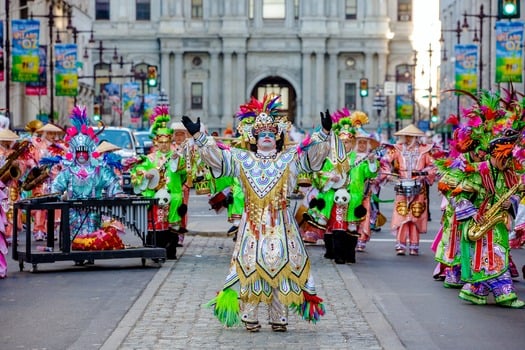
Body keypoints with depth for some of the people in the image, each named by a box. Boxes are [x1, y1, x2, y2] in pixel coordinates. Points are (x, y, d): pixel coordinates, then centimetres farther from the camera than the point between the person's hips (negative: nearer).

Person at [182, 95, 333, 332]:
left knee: (282, 266, -1)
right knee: (251, 267, -2)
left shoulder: (290, 158, 9)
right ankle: (249, 317, 4)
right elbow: (214, 156, 4)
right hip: (253, 223, 0)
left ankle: (279, 317, 7)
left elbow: (314, 154, -1)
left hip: (281, 224, 0)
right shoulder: (242, 159, 10)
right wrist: (198, 136, -8)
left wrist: (324, 134, -18)